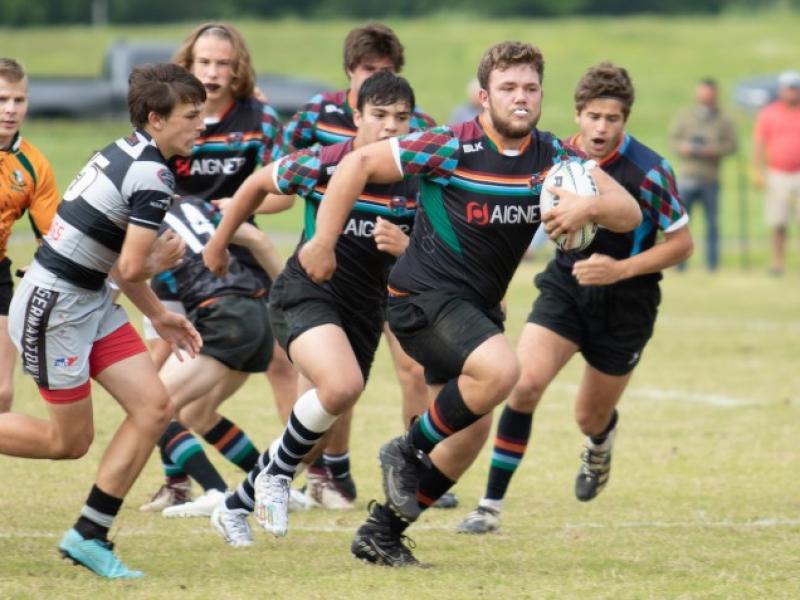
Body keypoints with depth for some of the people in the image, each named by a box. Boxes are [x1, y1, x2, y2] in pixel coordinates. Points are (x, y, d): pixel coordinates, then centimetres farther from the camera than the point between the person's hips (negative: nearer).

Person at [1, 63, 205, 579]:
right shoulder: (152, 174, -20)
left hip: (91, 303, 9)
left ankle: (88, 536, 7)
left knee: (154, 407, 2)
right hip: (54, 307, -9)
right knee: (69, 441, 1)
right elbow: (131, 267, -21)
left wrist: (159, 315, 22)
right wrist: (163, 261, 1)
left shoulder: (124, 153, 10)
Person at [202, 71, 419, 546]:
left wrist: (404, 247, -21)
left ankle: (238, 506, 31)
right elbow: (257, 185, 7)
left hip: (366, 310, 5)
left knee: (322, 422, 9)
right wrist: (219, 243, 19)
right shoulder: (321, 164, -11)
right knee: (343, 386, -32)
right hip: (307, 293, -5)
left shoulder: (415, 185, -4)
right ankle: (277, 473, -8)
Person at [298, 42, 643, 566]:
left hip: (477, 306, 8)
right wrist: (322, 243, -11)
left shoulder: (552, 157, -2)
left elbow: (629, 212, -6)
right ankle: (410, 452, -8)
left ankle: (381, 531, 24)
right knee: (501, 368, -31)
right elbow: (358, 164, -13)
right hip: (424, 295, -8)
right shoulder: (451, 147, -18)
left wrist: (589, 206, -28)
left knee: (470, 431, 12)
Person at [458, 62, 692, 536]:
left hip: (625, 305, -2)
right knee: (525, 383, -21)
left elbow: (682, 244, -11)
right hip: (564, 288, 2)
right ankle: (492, 505, -13)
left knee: (591, 419, 10)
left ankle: (601, 444, 51)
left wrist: (621, 269, -21)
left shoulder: (648, 171, -18)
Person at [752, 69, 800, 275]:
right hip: (777, 175, 0)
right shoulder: (768, 114, 6)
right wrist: (758, 171, -3)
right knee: (778, 223, 2)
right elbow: (759, 144, 5)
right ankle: (777, 262, 8)